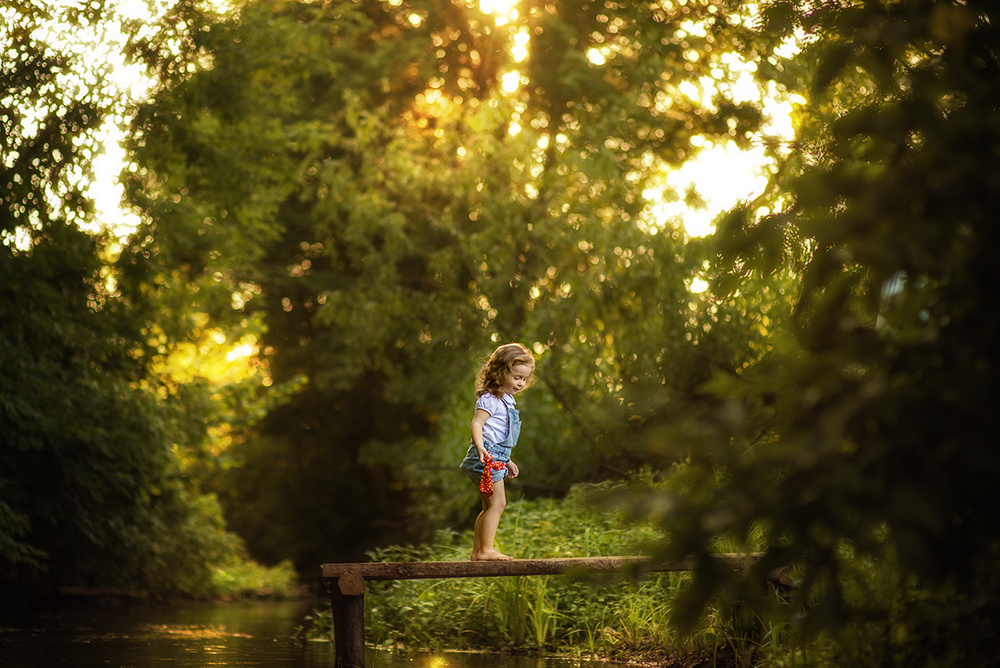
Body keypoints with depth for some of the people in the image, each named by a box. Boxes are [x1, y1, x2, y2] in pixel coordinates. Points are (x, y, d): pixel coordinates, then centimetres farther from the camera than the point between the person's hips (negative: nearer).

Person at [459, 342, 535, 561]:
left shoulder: (506, 400, 19)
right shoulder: (490, 399, -12)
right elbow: (476, 423, -22)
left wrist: (507, 461, 32)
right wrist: (480, 447, -38)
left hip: (497, 457, 10)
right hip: (487, 456, -10)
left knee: (490, 506, 11)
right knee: (497, 503, -12)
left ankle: (477, 551, 14)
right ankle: (486, 550, -11)